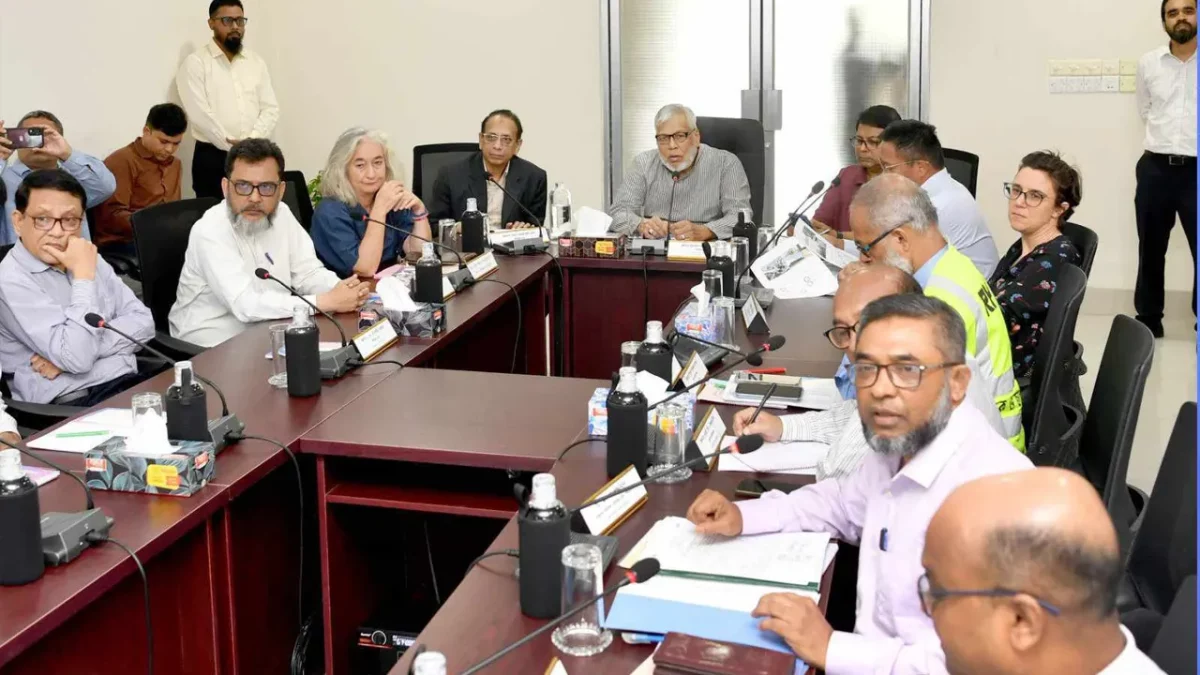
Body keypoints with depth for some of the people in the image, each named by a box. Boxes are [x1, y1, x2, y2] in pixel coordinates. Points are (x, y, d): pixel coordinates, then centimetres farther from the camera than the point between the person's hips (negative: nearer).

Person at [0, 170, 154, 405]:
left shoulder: (88, 259, 15)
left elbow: (142, 322, 6)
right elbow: (77, 359, -16)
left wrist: (82, 349, -9)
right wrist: (84, 276, -11)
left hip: (130, 384, 7)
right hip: (70, 407, -7)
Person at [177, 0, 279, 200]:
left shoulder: (256, 62, 13)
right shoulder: (195, 62, -3)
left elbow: (270, 108, 7)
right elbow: (200, 114, -12)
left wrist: (253, 141, -10)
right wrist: (232, 145, -15)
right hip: (213, 157, -4)